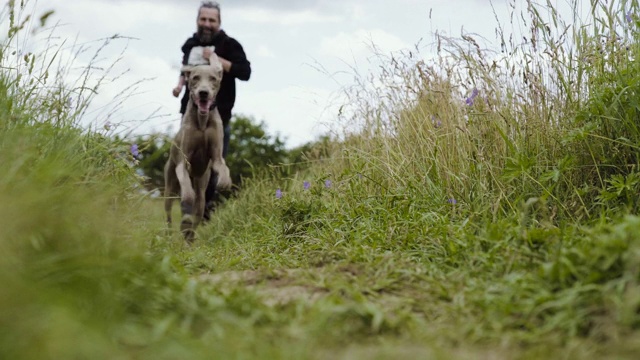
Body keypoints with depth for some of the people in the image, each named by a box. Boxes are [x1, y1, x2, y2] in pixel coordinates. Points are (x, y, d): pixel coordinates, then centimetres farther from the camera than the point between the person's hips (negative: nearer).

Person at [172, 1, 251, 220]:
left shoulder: (229, 45, -8)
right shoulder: (190, 44, 8)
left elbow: (245, 72, -21)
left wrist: (217, 59, -27)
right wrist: (180, 84, 8)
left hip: (219, 116, -4)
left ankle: (207, 206, 21)